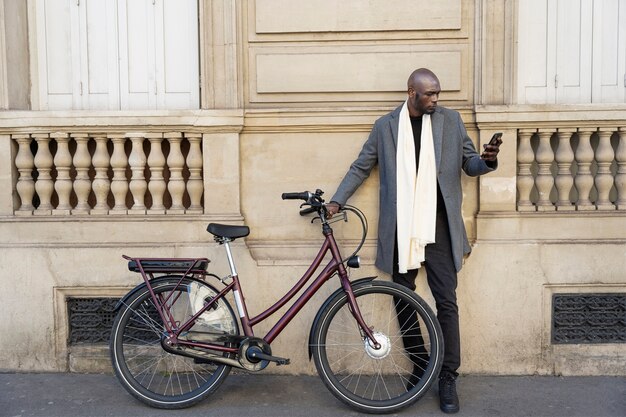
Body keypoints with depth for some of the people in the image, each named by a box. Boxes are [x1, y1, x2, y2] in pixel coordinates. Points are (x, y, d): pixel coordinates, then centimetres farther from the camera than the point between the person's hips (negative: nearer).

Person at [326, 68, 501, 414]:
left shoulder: (450, 120, 7)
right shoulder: (385, 125, 6)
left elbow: (469, 164, 9)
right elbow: (361, 167, 9)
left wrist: (487, 161, -14)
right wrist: (337, 200, -3)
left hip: (437, 227, -1)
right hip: (400, 229, 1)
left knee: (446, 302, -1)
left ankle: (447, 378, 11)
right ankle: (420, 365, 27)